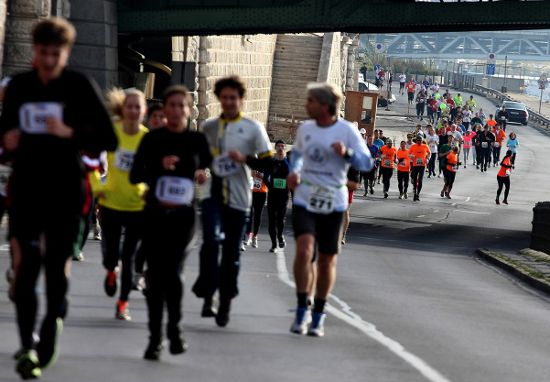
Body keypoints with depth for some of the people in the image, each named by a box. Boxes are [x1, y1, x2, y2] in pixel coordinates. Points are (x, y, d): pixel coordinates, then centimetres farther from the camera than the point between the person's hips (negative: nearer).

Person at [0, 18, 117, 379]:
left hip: (66, 190, -2)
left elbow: (108, 139, -6)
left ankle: (48, 341, 22)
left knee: (57, 265, 5)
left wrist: (71, 133, -21)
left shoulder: (81, 86, -4)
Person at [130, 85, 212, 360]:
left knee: (172, 272, -11)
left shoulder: (197, 140, 4)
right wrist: (159, 166, -19)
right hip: (154, 214, 1)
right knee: (155, 275, 0)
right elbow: (135, 176, -3)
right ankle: (155, 337, 8)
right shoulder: (152, 139, 2)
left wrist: (204, 175, -8)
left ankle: (174, 329, 8)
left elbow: (210, 170, 15)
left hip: (182, 215, -1)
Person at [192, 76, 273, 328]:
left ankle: (225, 302, 19)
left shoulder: (253, 128, 0)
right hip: (212, 193, 1)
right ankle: (207, 296, -13)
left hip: (238, 196, -1)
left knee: (232, 251, 5)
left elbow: (269, 163, -2)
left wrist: (245, 159, -17)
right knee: (211, 240, -20)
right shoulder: (208, 127, 9)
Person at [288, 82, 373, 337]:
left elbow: (367, 163, -9)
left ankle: (318, 316, 22)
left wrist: (346, 153, -27)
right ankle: (301, 310, -8)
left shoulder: (347, 131, -6)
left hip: (332, 204, -2)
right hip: (304, 200, 2)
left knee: (327, 261, 6)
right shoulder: (305, 128, 6)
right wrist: (293, 171, 7)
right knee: (304, 250, -19)